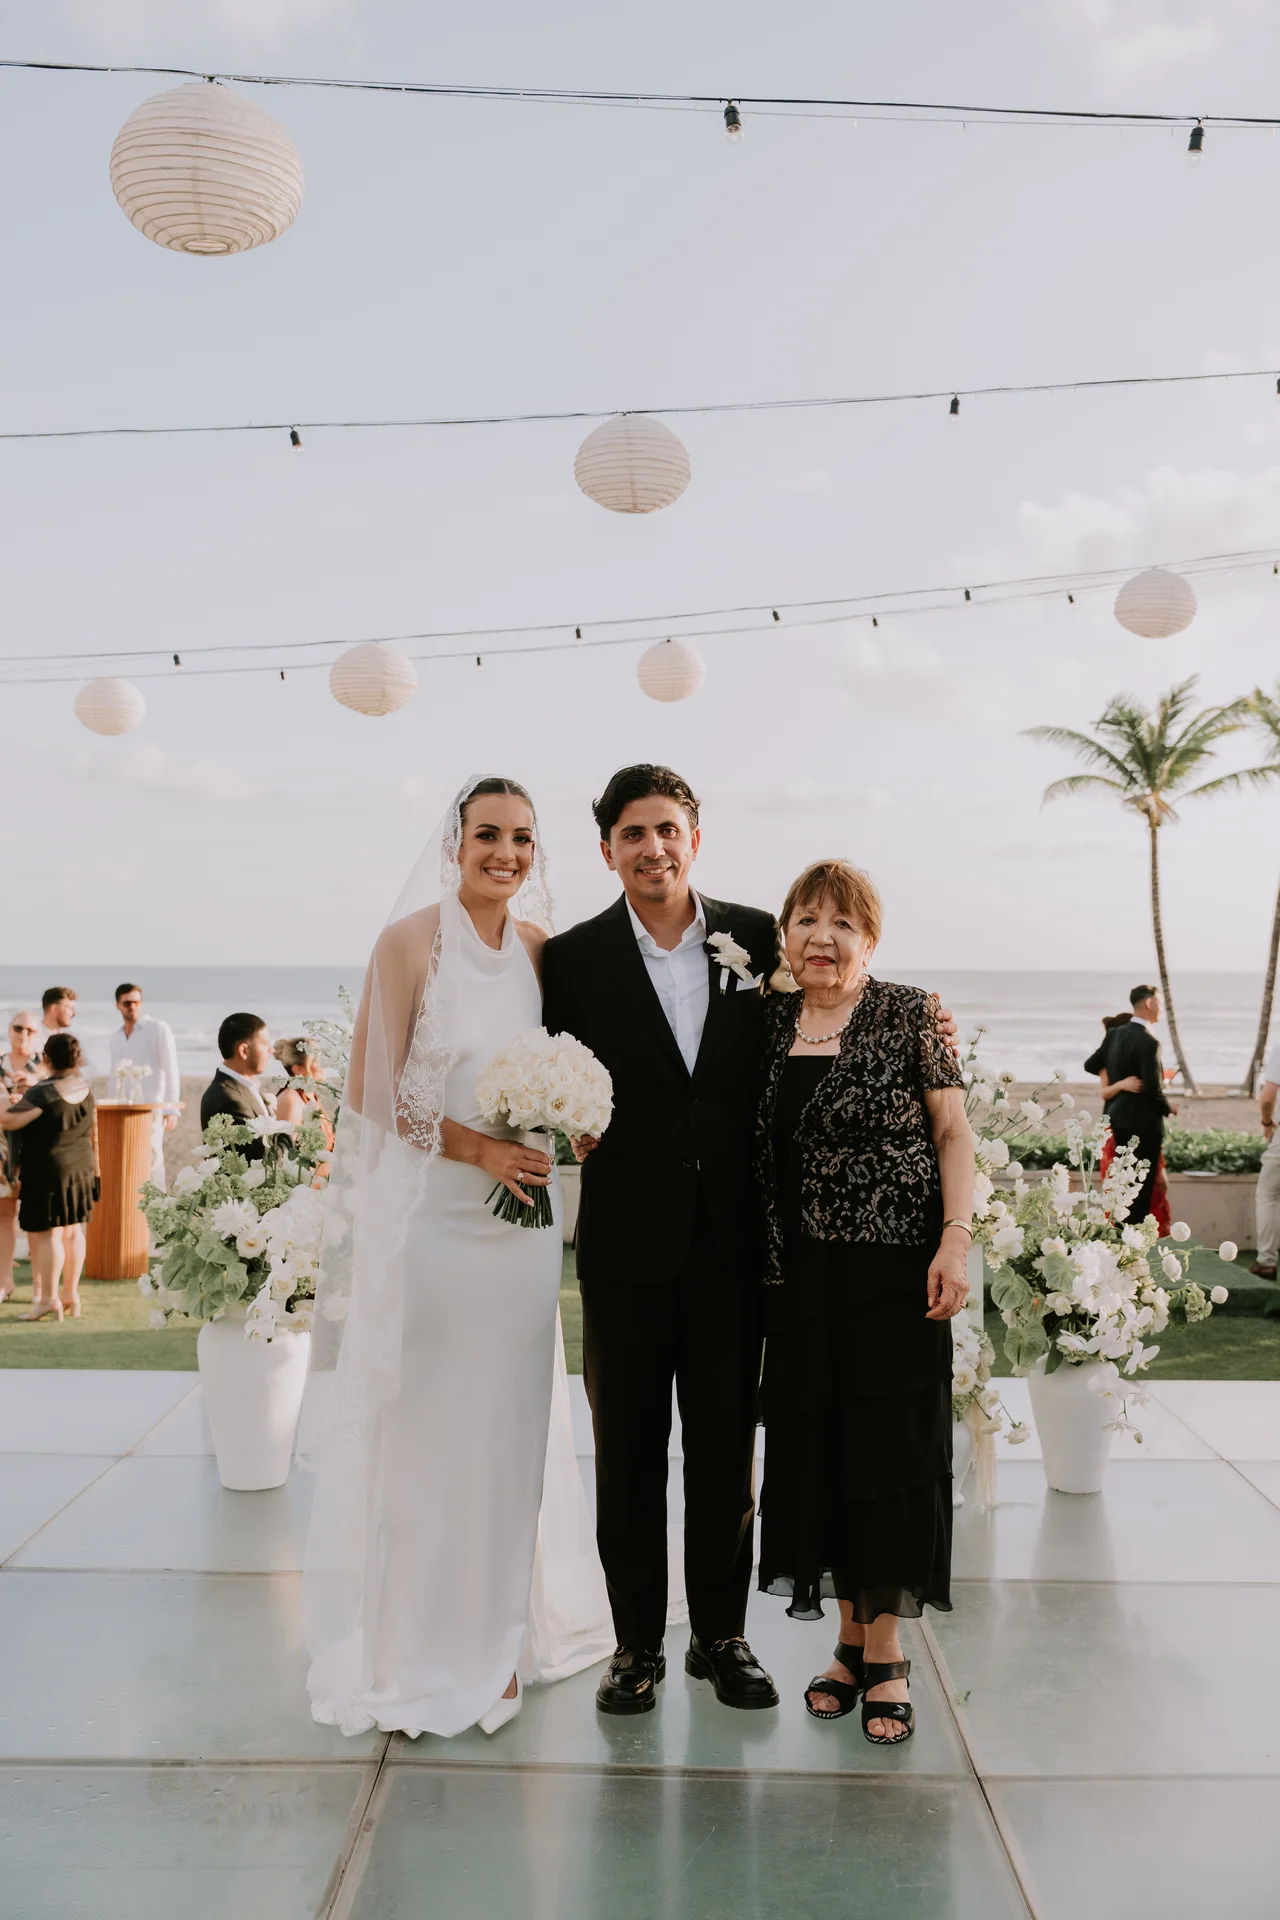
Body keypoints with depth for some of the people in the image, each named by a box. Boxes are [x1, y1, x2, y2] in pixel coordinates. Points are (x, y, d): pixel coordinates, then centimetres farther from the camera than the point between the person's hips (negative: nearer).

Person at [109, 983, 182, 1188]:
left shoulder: (159, 1029, -1)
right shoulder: (116, 1037, 16)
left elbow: (171, 1071, -5)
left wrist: (172, 1109, -12)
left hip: (151, 1109, -5)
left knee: (151, 1162, -8)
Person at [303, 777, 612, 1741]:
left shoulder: (543, 949, 6)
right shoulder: (410, 940, -7)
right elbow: (373, 1092, -8)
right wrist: (478, 1148, -16)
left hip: (522, 1213, 4)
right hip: (427, 1215, -4)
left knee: (508, 1427, 12)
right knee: (420, 1428, 4)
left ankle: (498, 1636, 28)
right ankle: (417, 1651, 20)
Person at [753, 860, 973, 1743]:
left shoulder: (911, 1014, -5)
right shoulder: (771, 1020, 7)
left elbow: (953, 1133, -5)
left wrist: (957, 1240, -14)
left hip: (896, 1266, -4)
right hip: (804, 1275, 4)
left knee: (888, 1453, 0)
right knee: (818, 1452, 8)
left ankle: (886, 1653, 13)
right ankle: (852, 1640, 23)